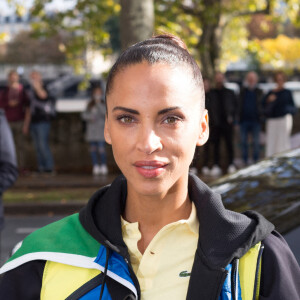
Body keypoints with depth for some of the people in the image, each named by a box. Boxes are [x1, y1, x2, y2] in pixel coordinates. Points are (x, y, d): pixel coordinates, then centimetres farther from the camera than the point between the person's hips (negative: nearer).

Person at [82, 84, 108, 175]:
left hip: (101, 130, -3)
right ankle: (96, 166, 7)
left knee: (101, 149, -12)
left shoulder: (104, 104, 4)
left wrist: (98, 103, -12)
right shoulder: (90, 105, 13)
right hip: (91, 130, 3)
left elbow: (105, 112, -12)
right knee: (93, 149, 1)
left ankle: (103, 166, -5)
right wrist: (89, 117, -10)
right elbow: (84, 114, 10)